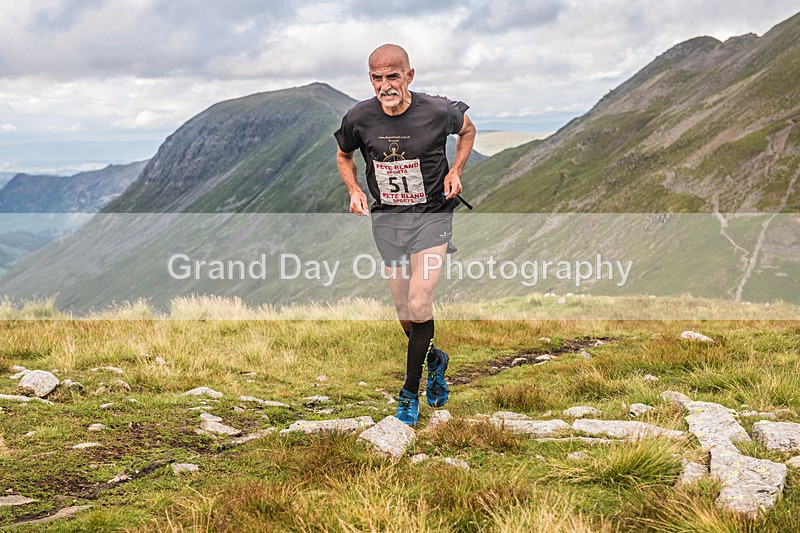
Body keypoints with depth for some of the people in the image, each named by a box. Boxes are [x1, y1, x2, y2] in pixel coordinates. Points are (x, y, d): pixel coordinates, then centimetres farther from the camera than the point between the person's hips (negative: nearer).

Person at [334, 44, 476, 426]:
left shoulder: (438, 111, -14)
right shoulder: (359, 118, -10)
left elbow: (467, 128, 9)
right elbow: (343, 155, 11)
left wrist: (456, 170, -5)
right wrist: (354, 190, -6)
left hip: (431, 216, -3)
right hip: (386, 220, 3)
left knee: (419, 307, -12)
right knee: (404, 312, 10)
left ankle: (410, 392, 5)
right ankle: (435, 359, 39)